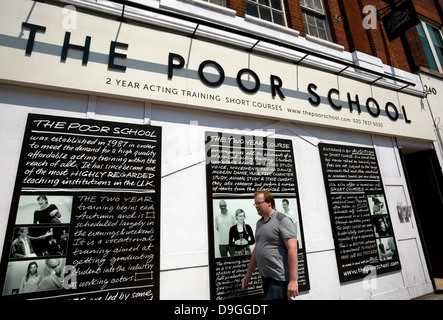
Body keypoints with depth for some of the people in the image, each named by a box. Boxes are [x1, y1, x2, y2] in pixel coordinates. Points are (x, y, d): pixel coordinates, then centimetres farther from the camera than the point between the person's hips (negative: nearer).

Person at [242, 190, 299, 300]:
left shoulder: (282, 220, -12)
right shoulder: (259, 223, 13)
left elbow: (292, 249, -18)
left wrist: (293, 280, -21)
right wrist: (248, 275, 18)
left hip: (279, 279, -8)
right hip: (266, 278, 8)